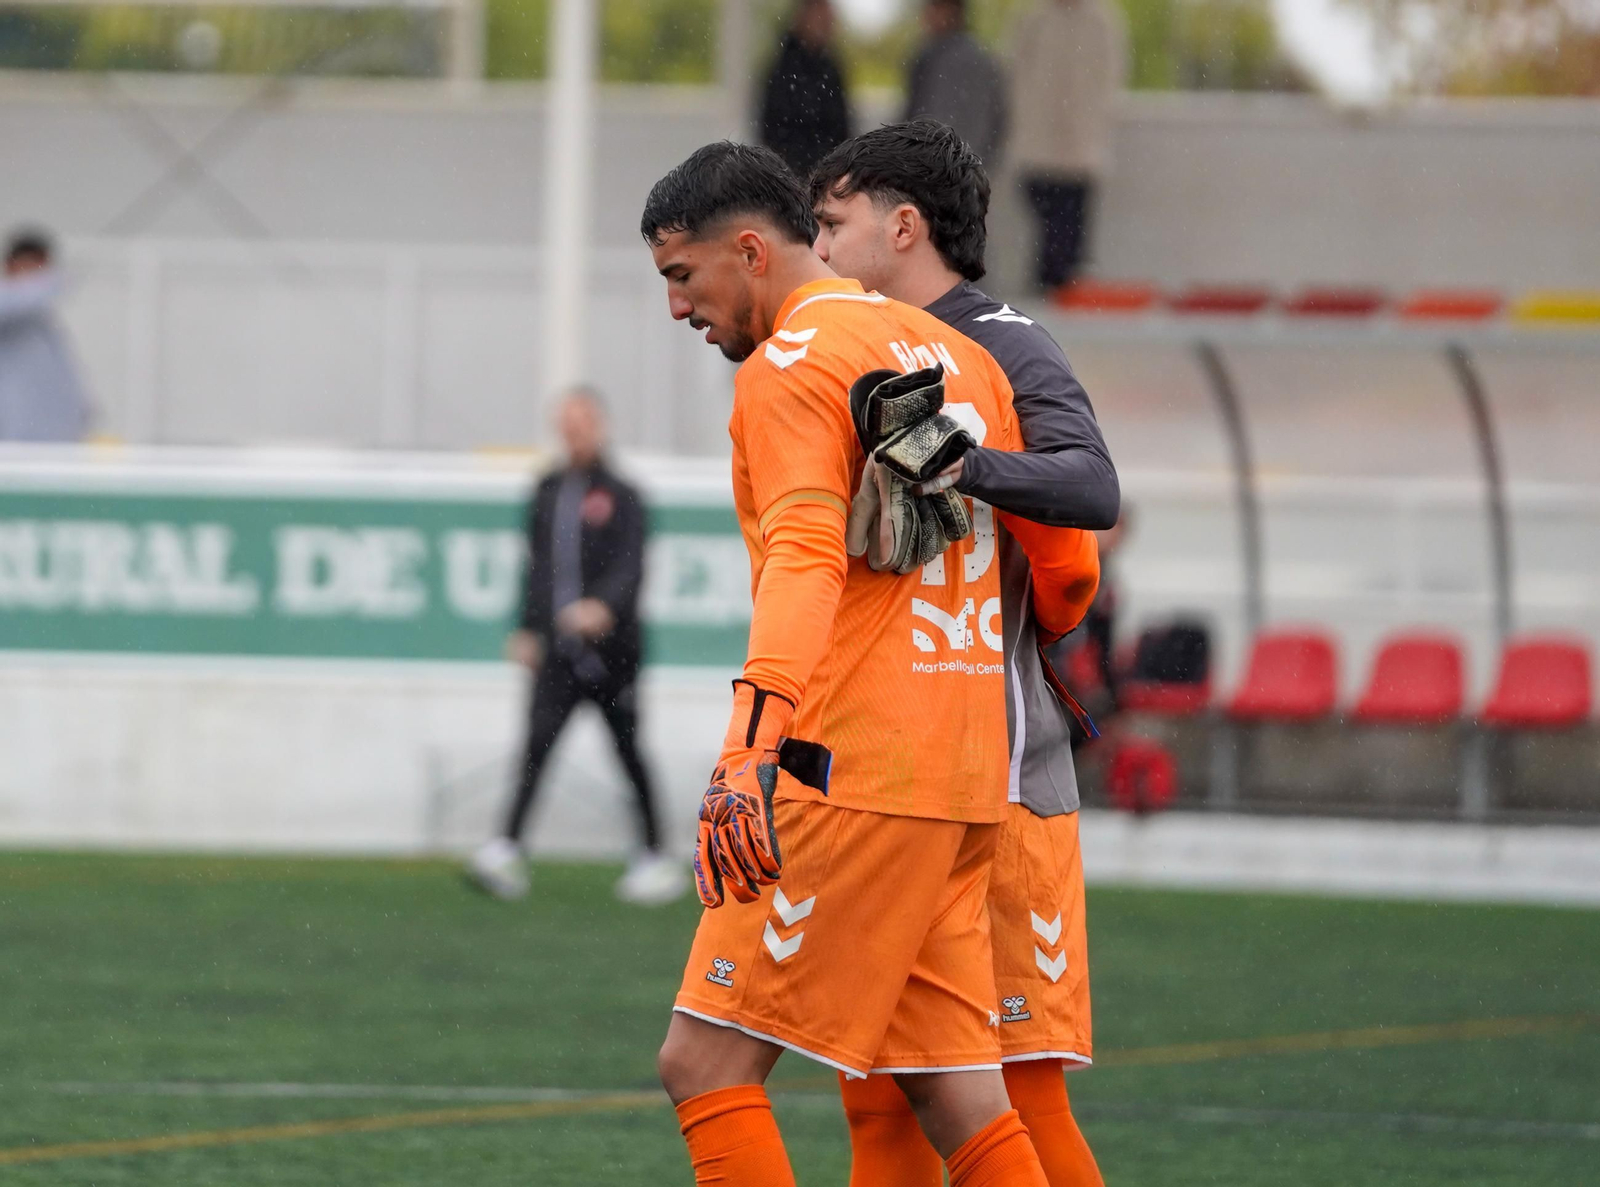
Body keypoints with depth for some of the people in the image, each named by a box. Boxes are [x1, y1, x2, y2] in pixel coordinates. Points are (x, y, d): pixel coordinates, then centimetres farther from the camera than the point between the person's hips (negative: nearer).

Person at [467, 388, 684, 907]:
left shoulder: (620, 496, -4)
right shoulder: (548, 493, 12)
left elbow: (631, 567, -15)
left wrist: (604, 607, -32)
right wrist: (527, 629, 14)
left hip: (609, 647, -4)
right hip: (560, 649, 4)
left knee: (628, 752, 5)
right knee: (538, 741, -11)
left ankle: (656, 859, 17)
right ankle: (507, 850, -21)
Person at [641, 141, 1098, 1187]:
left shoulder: (789, 367, -6)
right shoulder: (958, 355, 19)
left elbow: (805, 559, -23)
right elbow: (1069, 568, 24)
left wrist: (754, 746, -36)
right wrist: (1007, 655, 45)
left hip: (852, 768, -9)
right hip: (966, 776, 9)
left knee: (707, 1062, -7)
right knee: (956, 1092, 7)